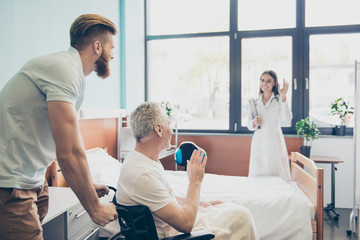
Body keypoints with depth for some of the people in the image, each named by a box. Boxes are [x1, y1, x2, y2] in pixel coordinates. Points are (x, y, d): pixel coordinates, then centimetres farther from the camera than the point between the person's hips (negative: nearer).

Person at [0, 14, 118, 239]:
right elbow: (69, 153, -24)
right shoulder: (63, 69, -20)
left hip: (34, 179, 9)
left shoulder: (74, 76, 12)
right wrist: (94, 208, -15)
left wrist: (88, 186, 13)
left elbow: (71, 143, 17)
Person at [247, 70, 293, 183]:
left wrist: (283, 97, -23)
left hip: (275, 143, -3)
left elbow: (287, 119, -16)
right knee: (257, 178, 5)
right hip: (258, 144, 3)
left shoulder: (279, 100, 0)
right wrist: (254, 123, -10)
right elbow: (249, 125, 13)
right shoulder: (255, 103, 10)